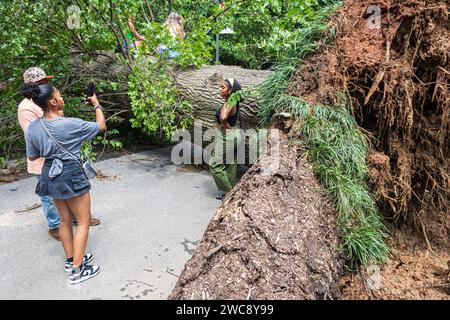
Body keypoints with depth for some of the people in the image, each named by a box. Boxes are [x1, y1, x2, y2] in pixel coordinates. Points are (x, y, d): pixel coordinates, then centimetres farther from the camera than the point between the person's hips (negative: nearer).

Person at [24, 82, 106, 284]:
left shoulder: (32, 128, -3)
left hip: (51, 175, 7)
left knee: (65, 220, 20)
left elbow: (33, 156, 8)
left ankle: (71, 260, 34)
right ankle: (76, 270, 9)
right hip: (71, 176, -7)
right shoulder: (70, 124, -20)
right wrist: (96, 105, 7)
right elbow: (101, 126, -6)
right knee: (83, 221, 6)